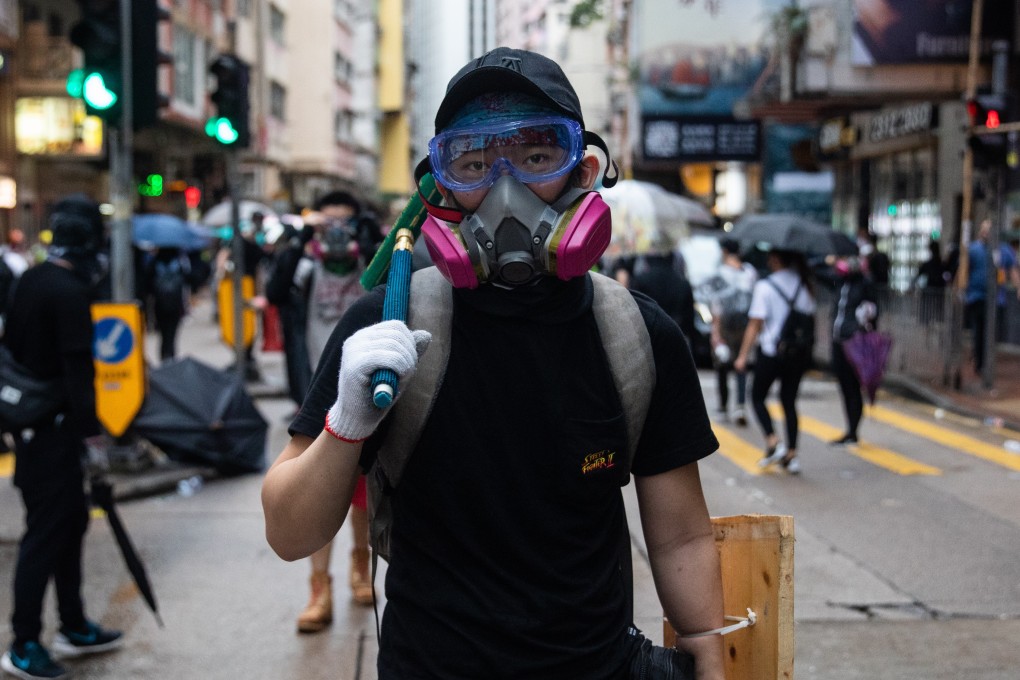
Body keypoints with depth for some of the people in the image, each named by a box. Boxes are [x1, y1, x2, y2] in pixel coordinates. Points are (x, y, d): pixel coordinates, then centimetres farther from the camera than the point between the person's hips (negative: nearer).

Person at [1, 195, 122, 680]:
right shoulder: (70, 290, -18)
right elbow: (77, 365, -22)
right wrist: (91, 430, -20)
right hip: (54, 428, -9)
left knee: (71, 518, 18)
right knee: (47, 530, -2)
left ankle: (74, 627, 28)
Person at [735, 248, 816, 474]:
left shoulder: (764, 287, -12)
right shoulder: (805, 285, 4)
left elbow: (755, 325, -13)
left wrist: (743, 356, -8)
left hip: (771, 352, -5)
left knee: (757, 397, 13)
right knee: (789, 401, 13)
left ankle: (773, 442, -5)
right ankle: (791, 455, 10)